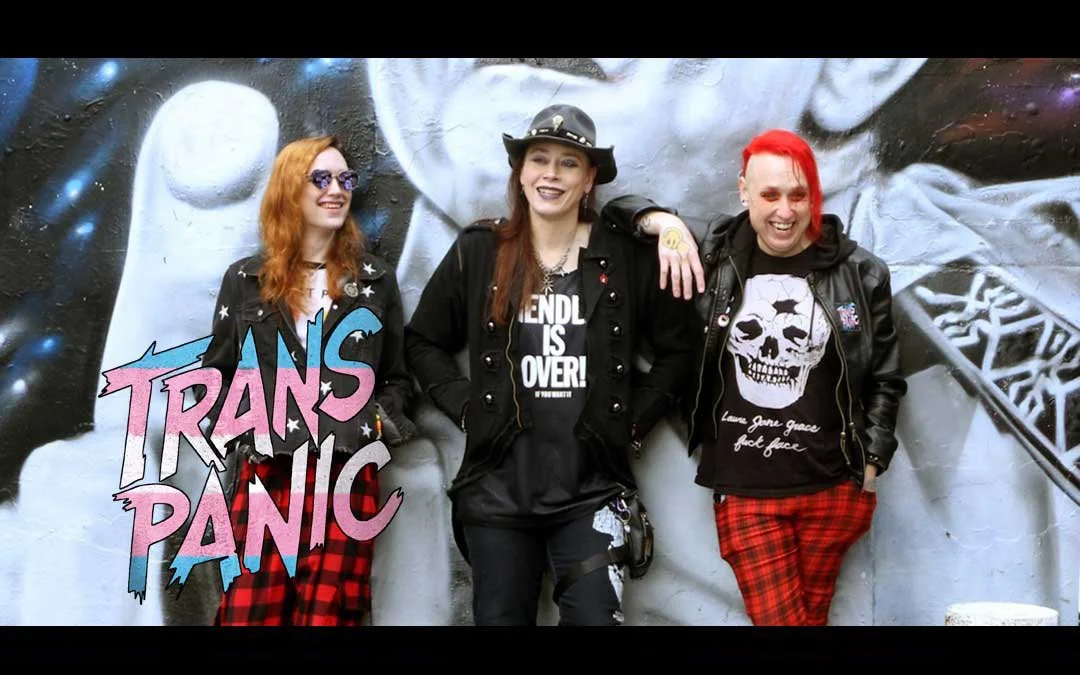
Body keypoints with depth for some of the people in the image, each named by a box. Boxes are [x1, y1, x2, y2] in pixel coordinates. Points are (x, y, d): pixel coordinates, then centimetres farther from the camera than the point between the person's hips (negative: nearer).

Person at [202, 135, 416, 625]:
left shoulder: (375, 280, 12)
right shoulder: (246, 279, 10)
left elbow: (396, 377, 18)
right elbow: (217, 374, 15)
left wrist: (381, 422, 1)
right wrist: (237, 434, 1)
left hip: (348, 472, 0)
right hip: (266, 471, 0)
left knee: (329, 613, -1)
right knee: (249, 613, -4)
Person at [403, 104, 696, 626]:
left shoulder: (627, 258, 1)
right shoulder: (477, 251, 1)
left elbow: (678, 349, 9)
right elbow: (422, 342, 10)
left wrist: (635, 419, 2)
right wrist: (466, 407, -1)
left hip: (591, 488, 0)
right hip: (498, 488, 1)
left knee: (595, 617, -1)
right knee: (500, 618, 11)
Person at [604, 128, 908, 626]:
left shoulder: (858, 274, -2)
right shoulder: (713, 257, -2)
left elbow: (885, 380, 7)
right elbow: (617, 211, 7)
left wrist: (870, 465, 2)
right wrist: (664, 223, -13)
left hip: (833, 490, 1)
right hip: (743, 493, 0)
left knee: (811, 617, 14)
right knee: (776, 619, -1)